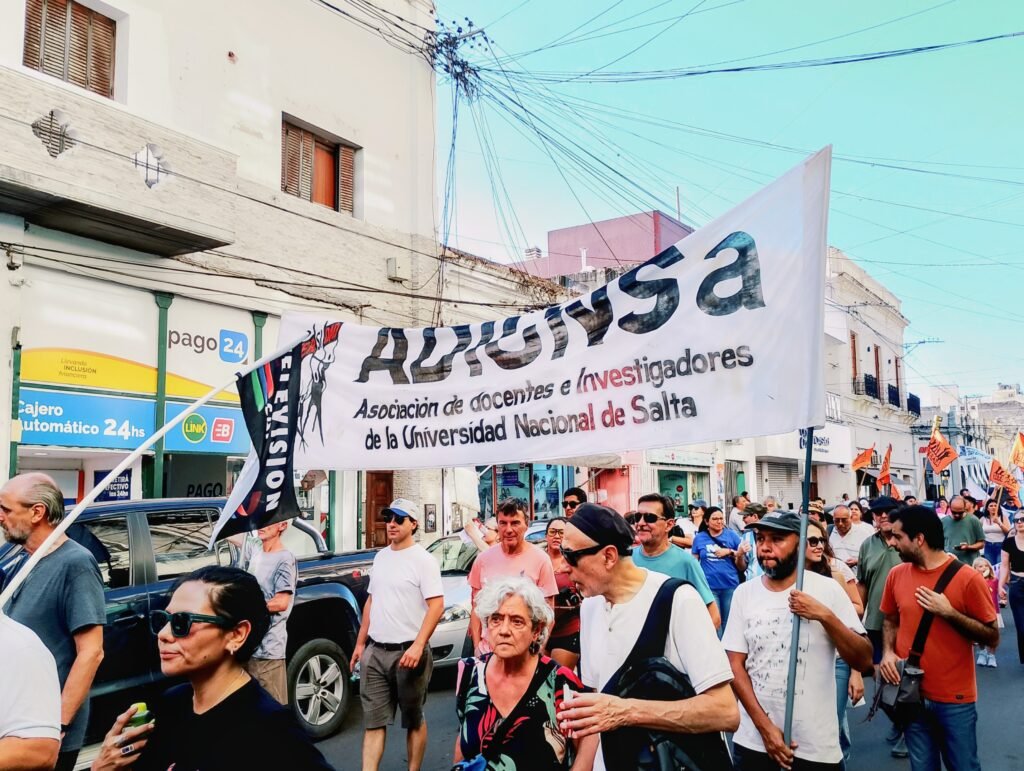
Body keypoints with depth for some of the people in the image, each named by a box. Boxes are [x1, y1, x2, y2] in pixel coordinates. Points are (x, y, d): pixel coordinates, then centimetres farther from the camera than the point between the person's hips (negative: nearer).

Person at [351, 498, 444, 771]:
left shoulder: (423, 560, -10)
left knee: (414, 720, 9)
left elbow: (437, 606, -16)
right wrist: (360, 642, 16)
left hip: (407, 651, -6)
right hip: (375, 651, 6)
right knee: (373, 720, 4)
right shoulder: (380, 557, 11)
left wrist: (417, 646, -24)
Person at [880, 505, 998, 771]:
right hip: (911, 695, 4)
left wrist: (948, 612, -21)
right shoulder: (897, 575, -1)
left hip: (955, 700, -3)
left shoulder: (967, 578, -13)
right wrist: (888, 652, -6)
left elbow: (992, 638, -9)